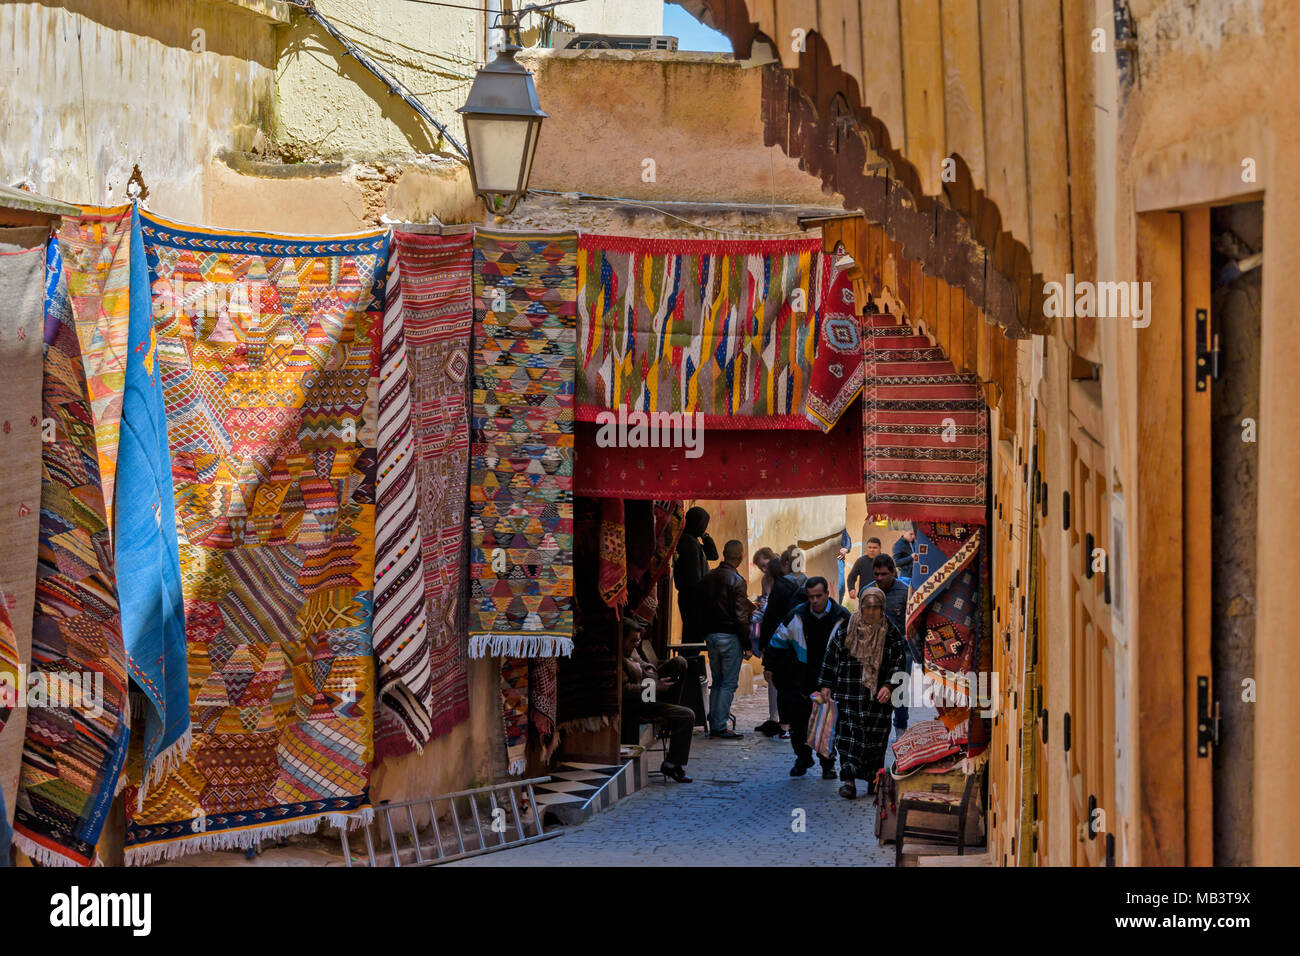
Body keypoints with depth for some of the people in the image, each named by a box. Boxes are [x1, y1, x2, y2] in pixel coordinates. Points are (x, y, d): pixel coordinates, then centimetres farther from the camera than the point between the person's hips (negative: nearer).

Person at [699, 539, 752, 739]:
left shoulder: (708, 578, 8)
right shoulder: (736, 580, -13)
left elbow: (702, 609, 12)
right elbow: (741, 617, -15)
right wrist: (748, 645, -10)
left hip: (711, 635, 7)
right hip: (730, 637, -7)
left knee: (717, 682, 13)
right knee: (729, 683, -3)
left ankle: (713, 725, 13)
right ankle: (720, 727, -6)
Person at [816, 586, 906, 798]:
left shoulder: (892, 635, 2)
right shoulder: (845, 631, 2)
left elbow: (897, 665, 3)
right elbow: (831, 659, 8)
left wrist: (889, 686, -11)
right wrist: (826, 686, 4)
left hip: (878, 697, 1)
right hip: (849, 695, 0)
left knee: (876, 739, 4)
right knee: (848, 736, -9)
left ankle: (874, 780, 17)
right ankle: (848, 780, -13)